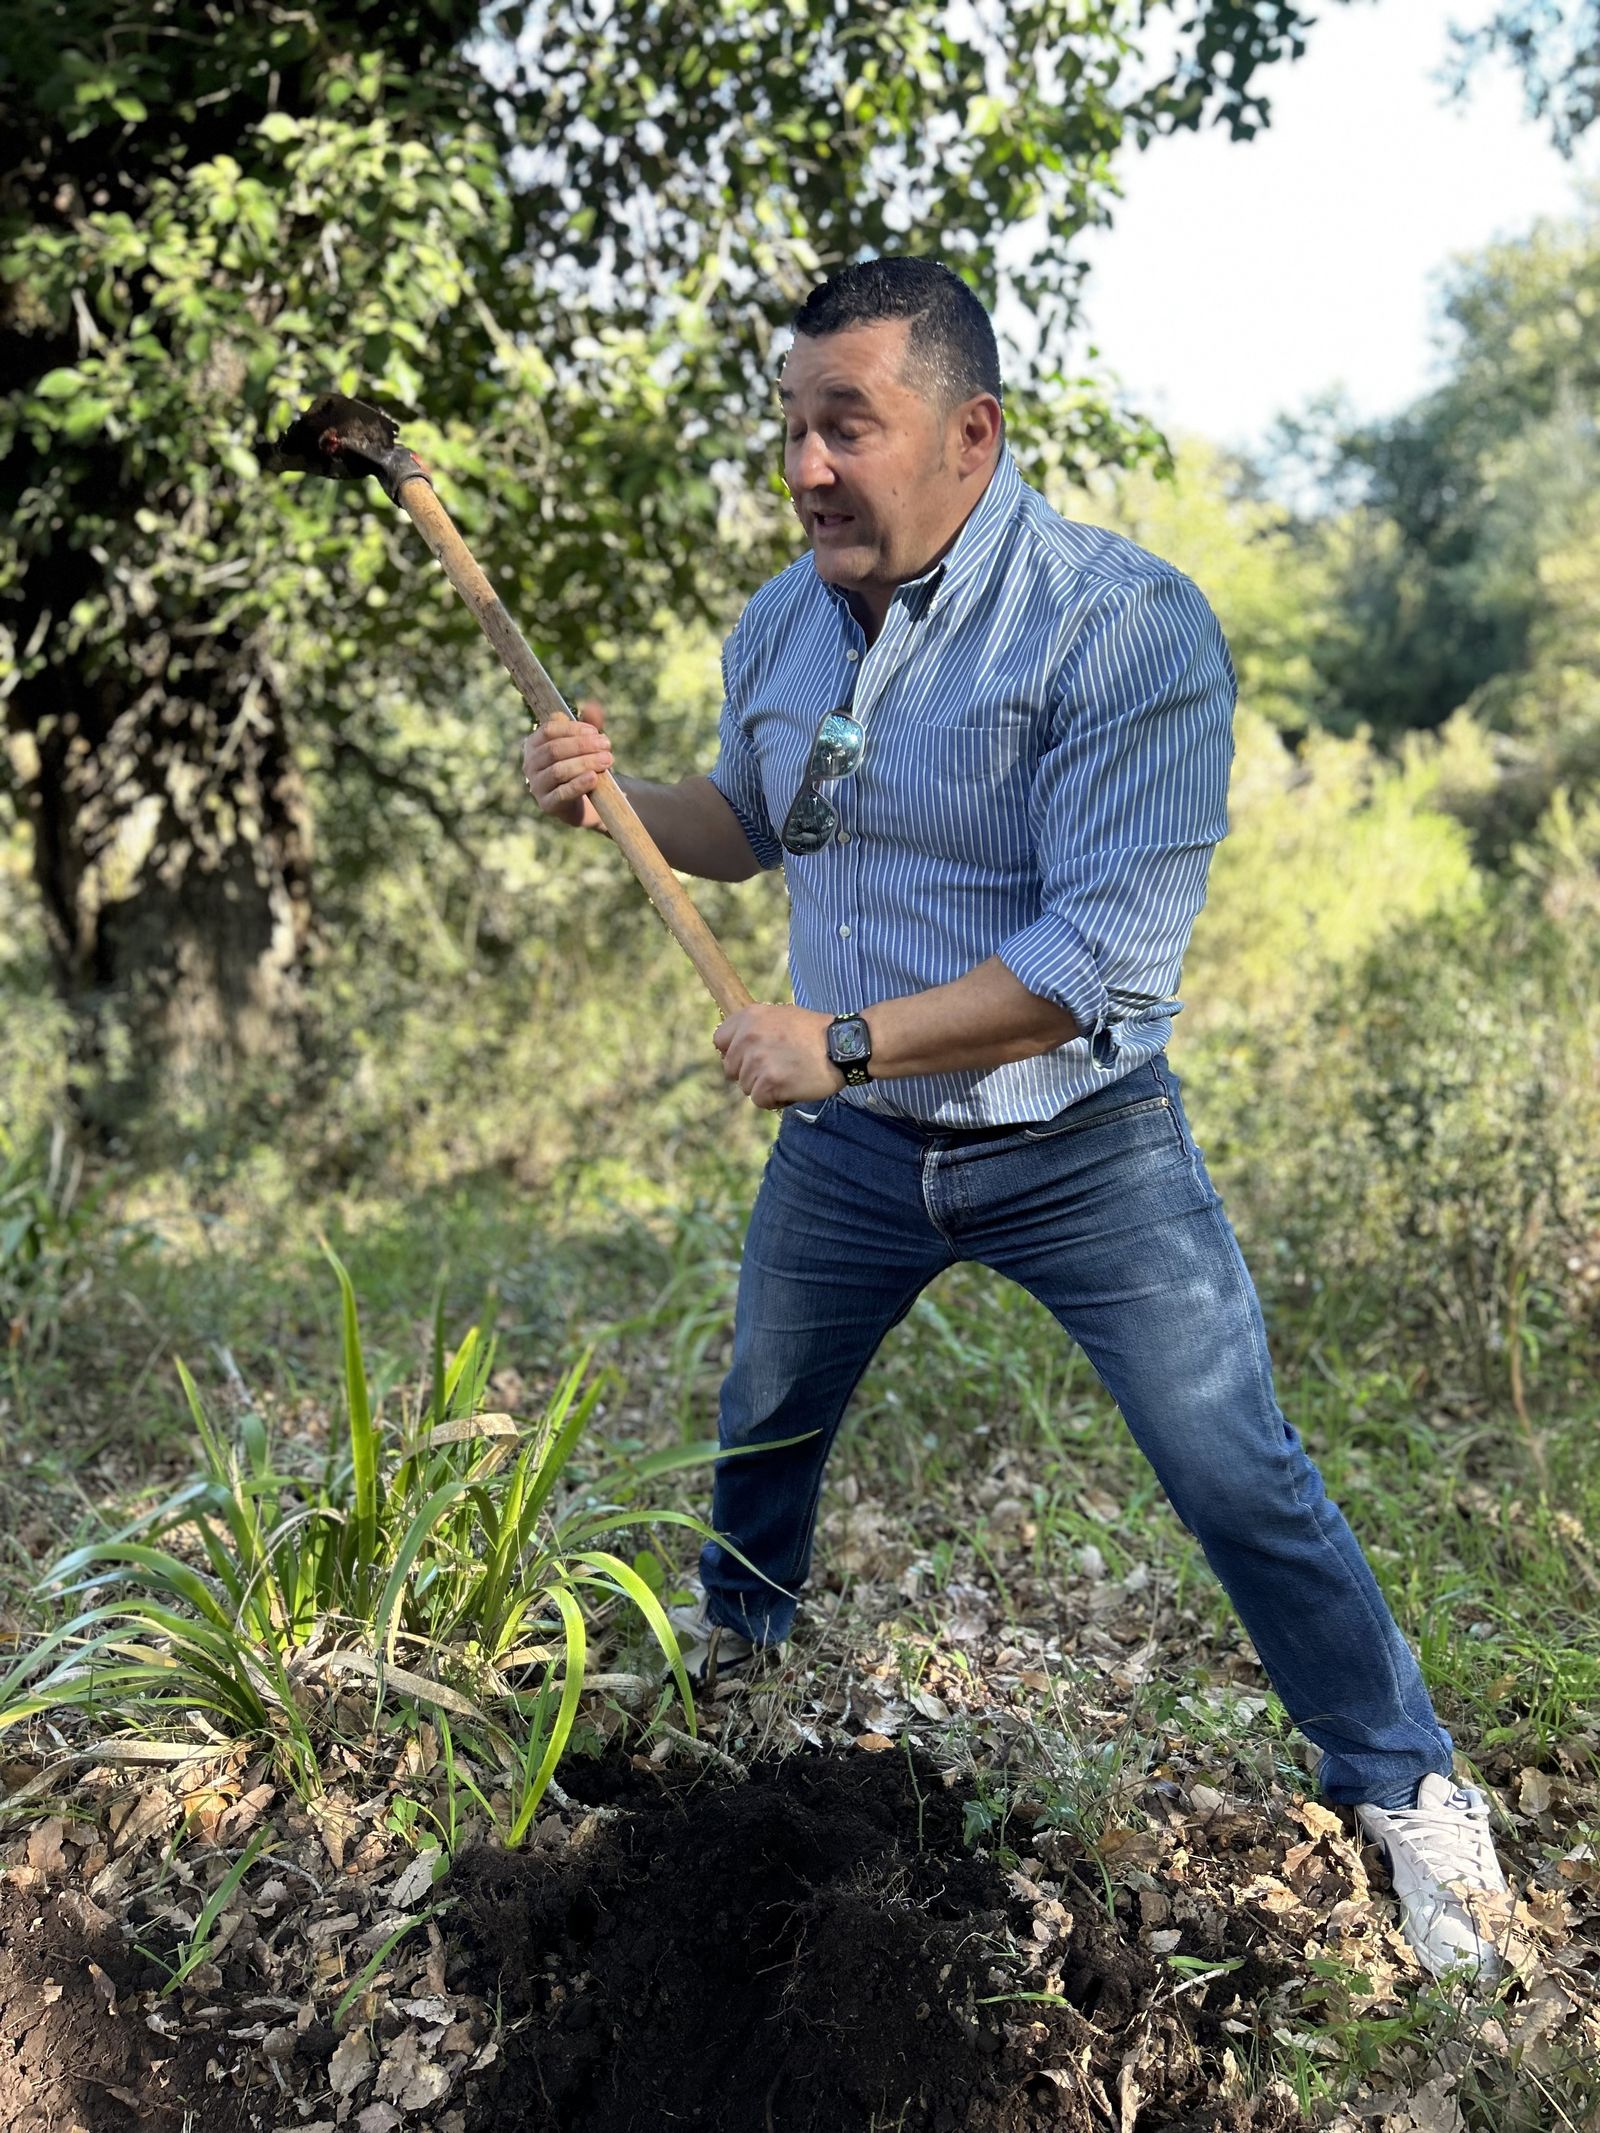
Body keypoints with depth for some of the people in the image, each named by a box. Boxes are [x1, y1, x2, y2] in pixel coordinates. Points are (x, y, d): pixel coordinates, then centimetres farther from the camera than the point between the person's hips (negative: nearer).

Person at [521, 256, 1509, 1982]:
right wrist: (616, 796, -4)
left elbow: (1102, 951, -28)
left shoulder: (1123, 626, -23)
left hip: (1079, 1148, -5)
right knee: (763, 1418, 23)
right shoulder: (780, 627, -1)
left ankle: (1406, 1790, 24)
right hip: (849, 1142, 6)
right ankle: (737, 1628, 56)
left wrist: (844, 1040, -27)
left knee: (1240, 1479, 0)